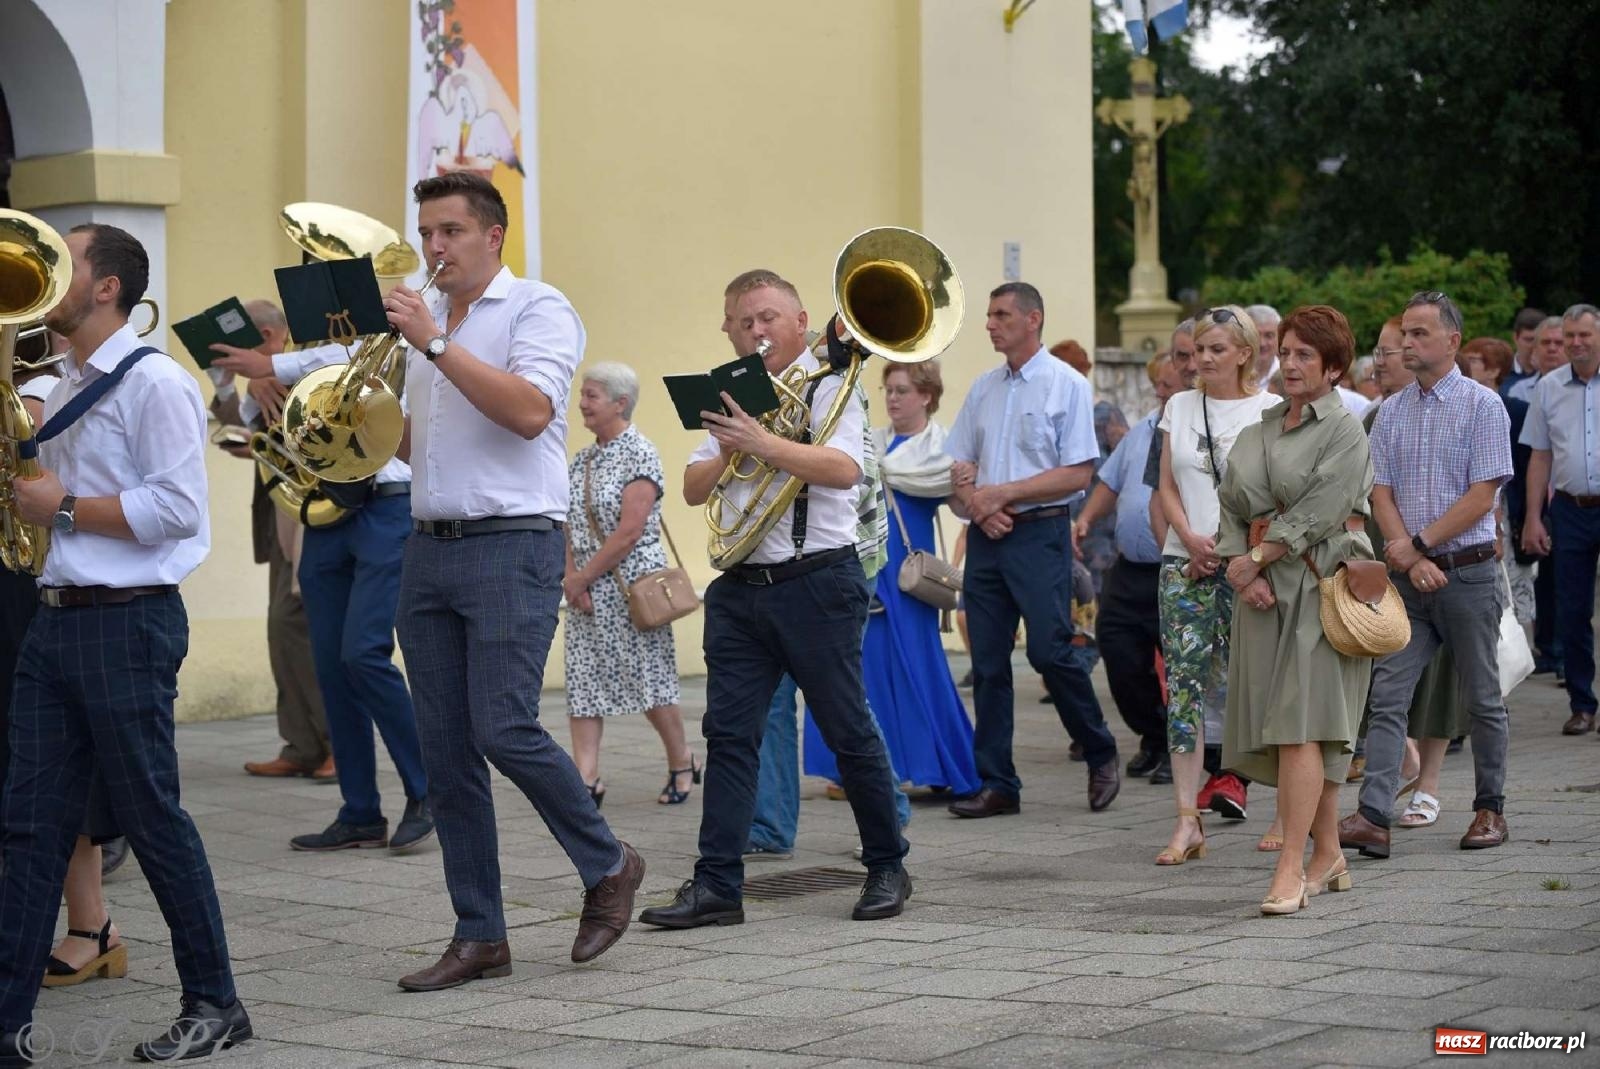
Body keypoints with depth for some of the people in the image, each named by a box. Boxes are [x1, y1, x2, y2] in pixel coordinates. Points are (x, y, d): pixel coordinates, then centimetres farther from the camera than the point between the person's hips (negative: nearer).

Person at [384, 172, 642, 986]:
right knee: (445, 751, 3)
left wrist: (435, 343, -21)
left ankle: (607, 865, 9)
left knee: (503, 729, -14)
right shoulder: (426, 321, 19)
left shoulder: (536, 308, -3)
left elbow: (530, 412, -20)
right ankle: (479, 935, 9)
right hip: (428, 550, 7)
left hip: (511, 546, -7)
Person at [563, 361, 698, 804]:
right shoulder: (581, 460, 12)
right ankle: (586, 778, -2)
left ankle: (682, 762, 20)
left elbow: (629, 531, -17)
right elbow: (570, 526, 10)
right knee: (582, 680, -1)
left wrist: (583, 577, -14)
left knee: (649, 681, 2)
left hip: (631, 585, -7)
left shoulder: (640, 455, -11)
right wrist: (572, 576, -5)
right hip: (586, 588, 7)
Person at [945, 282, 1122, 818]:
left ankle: (1101, 755, 12)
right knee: (988, 663, 4)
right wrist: (976, 503, -7)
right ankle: (996, 784, 10)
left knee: (1050, 651, -10)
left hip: (1040, 533, -6)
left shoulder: (1066, 385, -4)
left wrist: (1001, 493, -14)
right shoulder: (984, 388, 14)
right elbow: (958, 467, 15)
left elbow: (1078, 473, -11)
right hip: (985, 535, 6)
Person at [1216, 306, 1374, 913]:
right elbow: (1232, 505, 10)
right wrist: (1242, 571, -6)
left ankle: (1291, 868, -18)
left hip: (1320, 585, -7)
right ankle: (1328, 857, 20)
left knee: (1299, 724, -15)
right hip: (1265, 588, 7)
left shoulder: (1344, 431, -4)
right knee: (1284, 724, 8)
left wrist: (1256, 557, -10)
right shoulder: (1258, 433, 15)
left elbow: (1316, 512, -13)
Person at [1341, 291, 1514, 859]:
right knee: (1387, 697, -6)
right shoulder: (1392, 412, 10)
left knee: (1482, 699, 7)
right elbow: (1381, 494, 6)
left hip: (1468, 572, -4)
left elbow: (1481, 498, -10)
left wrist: (1417, 544, -13)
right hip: (1409, 577, 4)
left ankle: (1490, 808, 20)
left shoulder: (1482, 406, -4)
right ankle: (1374, 817, -11)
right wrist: (1411, 561, -8)